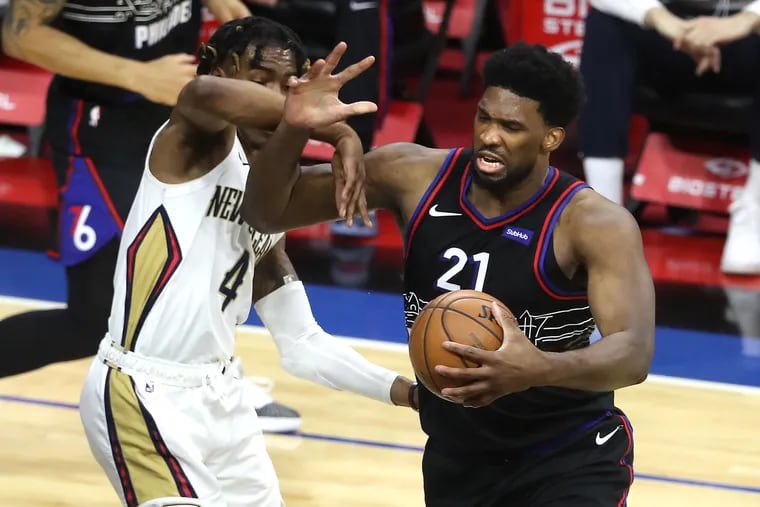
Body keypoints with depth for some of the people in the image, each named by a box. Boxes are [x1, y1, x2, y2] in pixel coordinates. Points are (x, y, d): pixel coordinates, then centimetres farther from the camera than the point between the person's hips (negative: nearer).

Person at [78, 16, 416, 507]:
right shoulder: (197, 137, -8)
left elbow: (302, 343, 16)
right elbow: (205, 94, -36)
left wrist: (402, 390, 6)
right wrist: (332, 129, -40)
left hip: (220, 393, 9)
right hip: (142, 393, -9)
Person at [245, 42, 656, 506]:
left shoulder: (595, 223, -20)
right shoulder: (415, 176, -8)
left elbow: (633, 354, -33)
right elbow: (268, 212, -3)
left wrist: (539, 369, -53)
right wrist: (293, 131, -24)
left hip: (570, 461, -5)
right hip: (457, 459, 5)